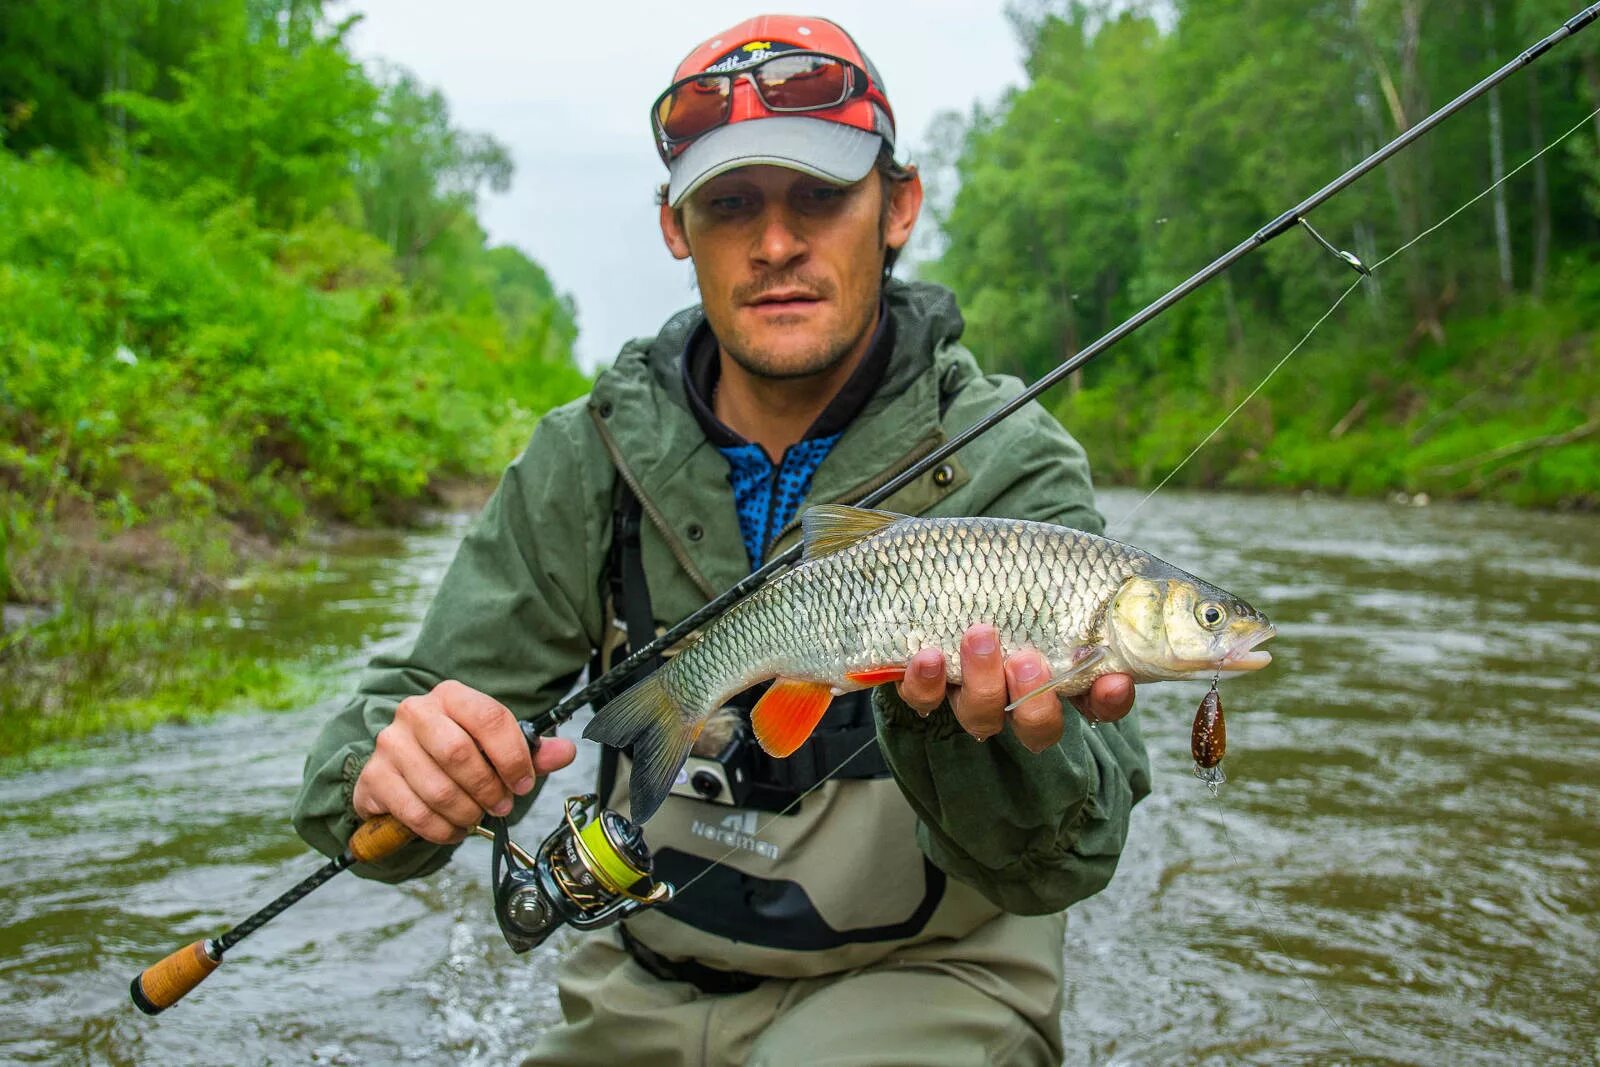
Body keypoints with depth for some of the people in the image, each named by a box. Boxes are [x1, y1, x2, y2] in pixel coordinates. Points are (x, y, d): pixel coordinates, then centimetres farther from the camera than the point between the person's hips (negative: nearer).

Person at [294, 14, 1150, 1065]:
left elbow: (1066, 855, -21)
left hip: (918, 980, -2)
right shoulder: (587, 460, -4)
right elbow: (417, 703, -5)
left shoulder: (1007, 466, -14)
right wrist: (390, 769, -28)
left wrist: (960, 732, -42)